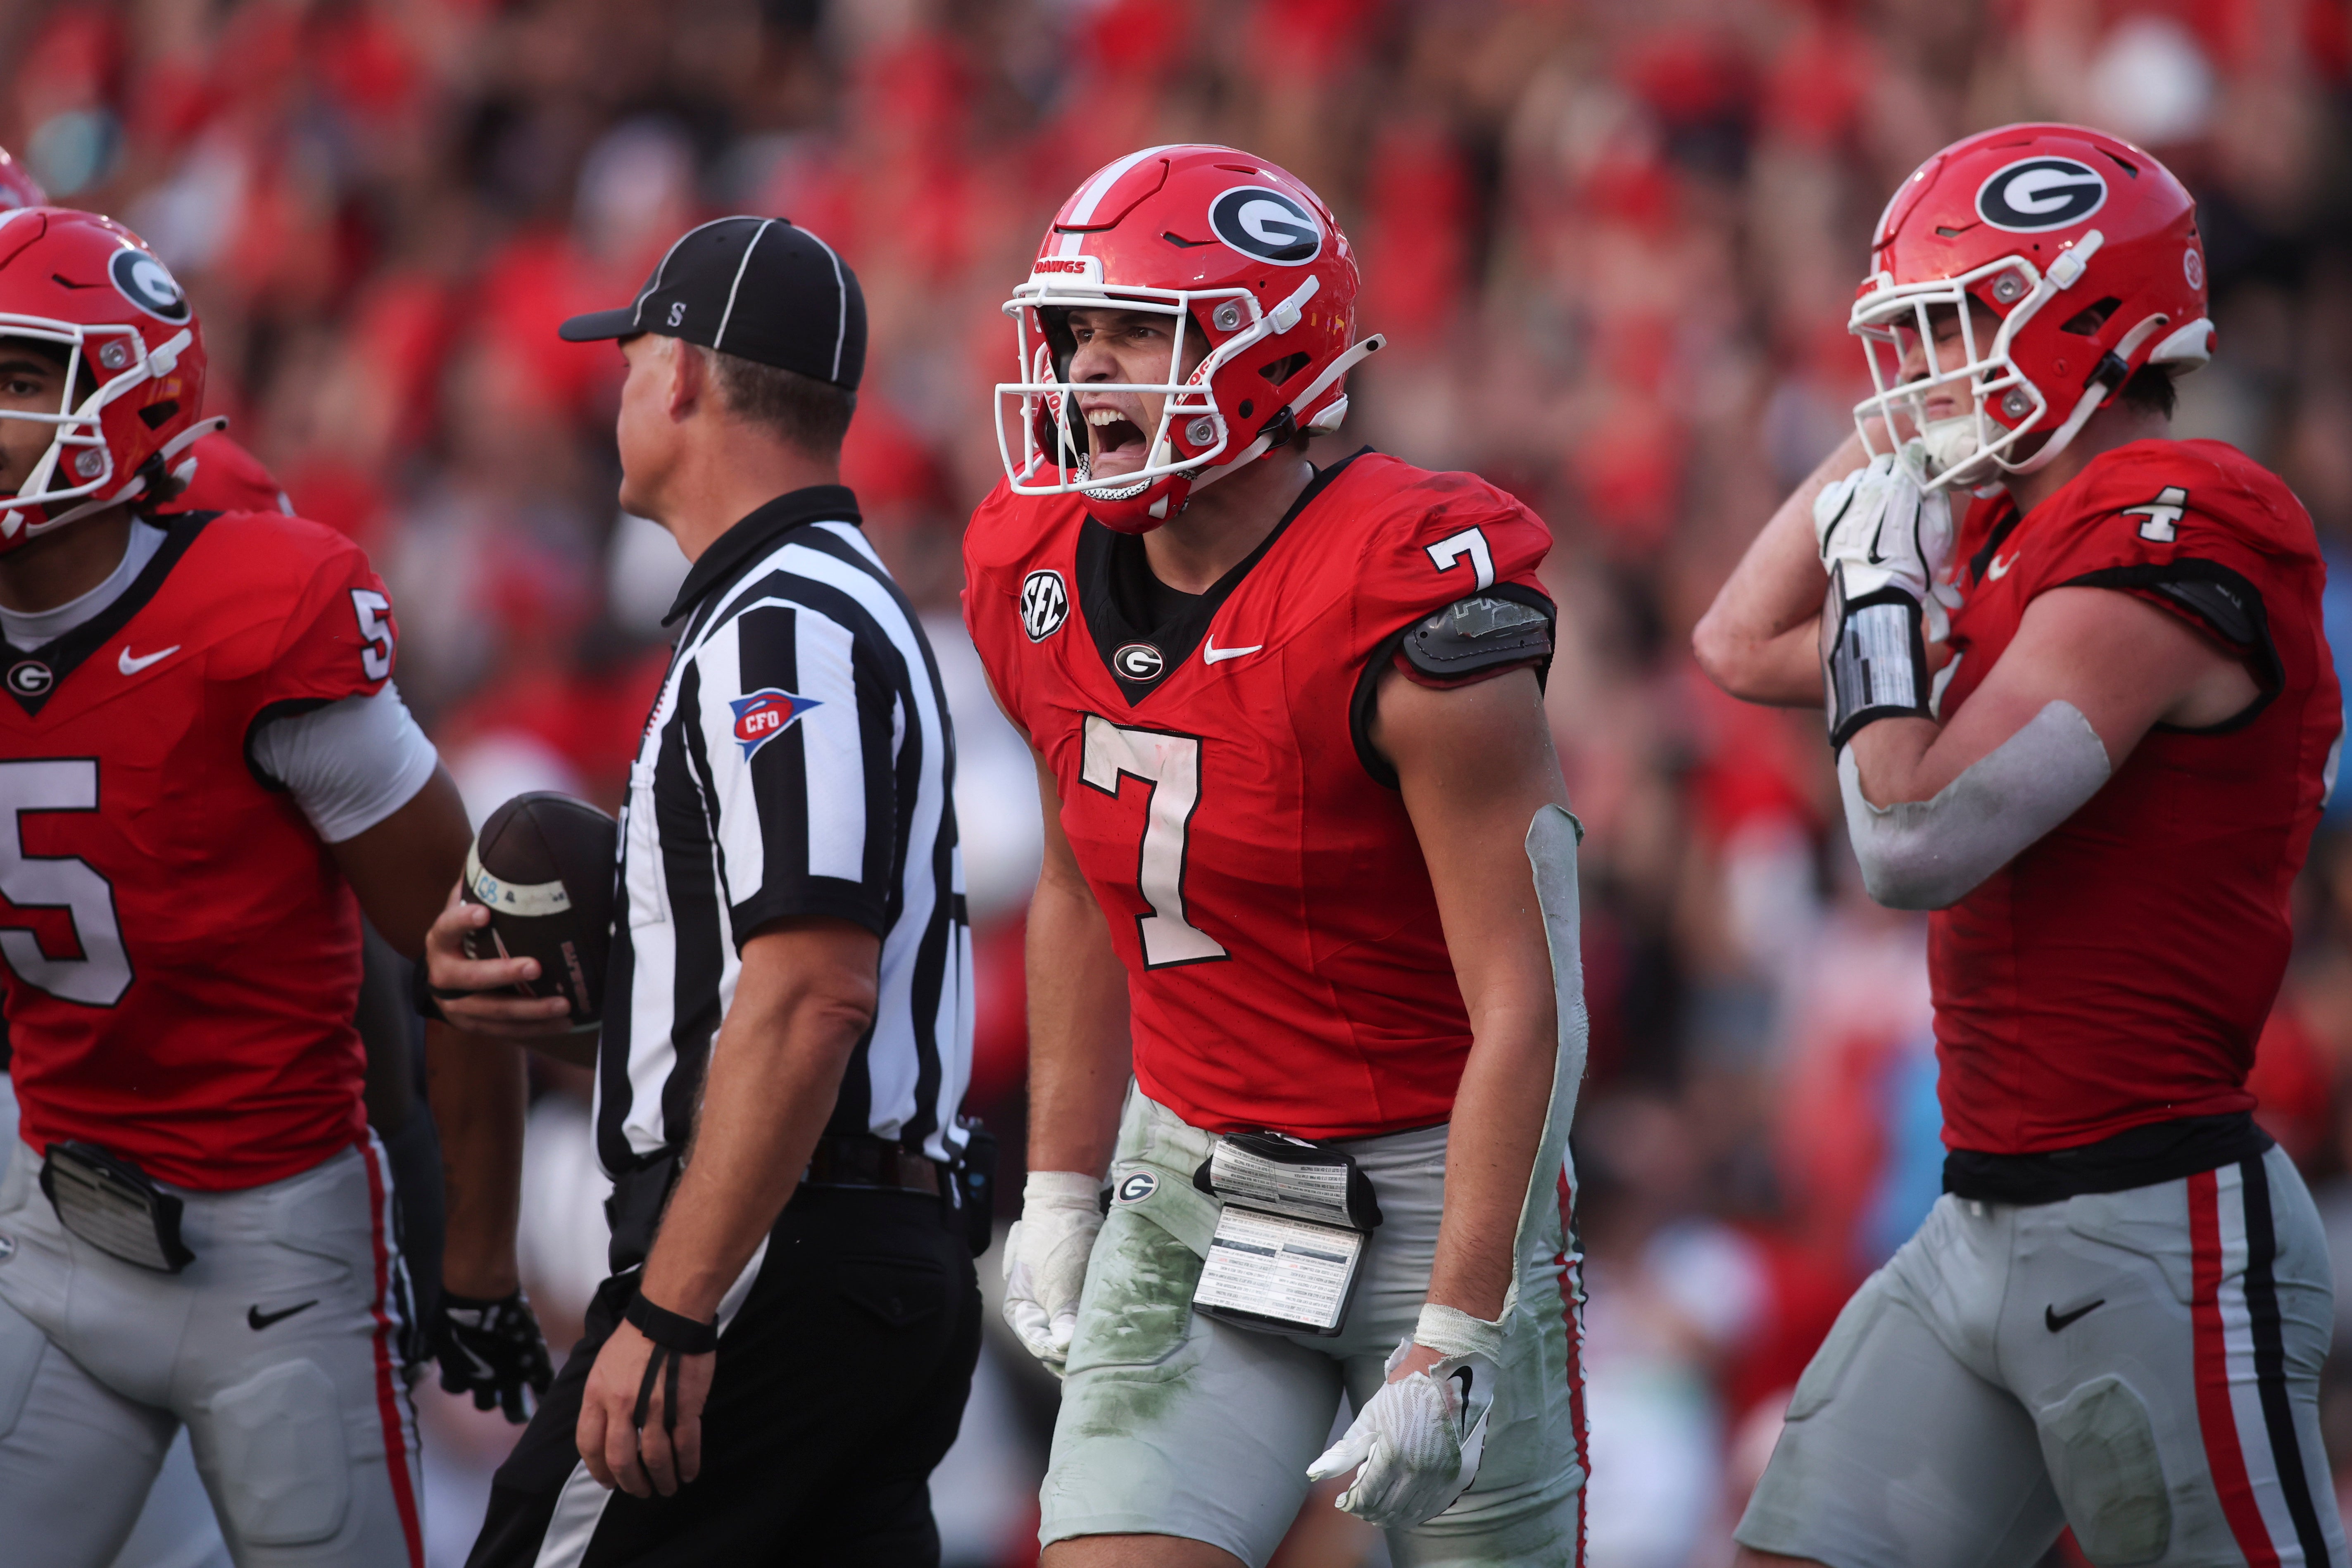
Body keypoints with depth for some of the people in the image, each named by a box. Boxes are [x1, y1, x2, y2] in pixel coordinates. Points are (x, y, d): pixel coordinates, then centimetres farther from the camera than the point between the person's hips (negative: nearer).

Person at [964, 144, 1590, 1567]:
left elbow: (1527, 1008, -21)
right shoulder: (1047, 583, -1)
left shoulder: (1408, 621, -22)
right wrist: (1061, 1193, 17)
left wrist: (1453, 1344, -22)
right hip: (1191, 1182, 5)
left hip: (1433, 1183, -5)